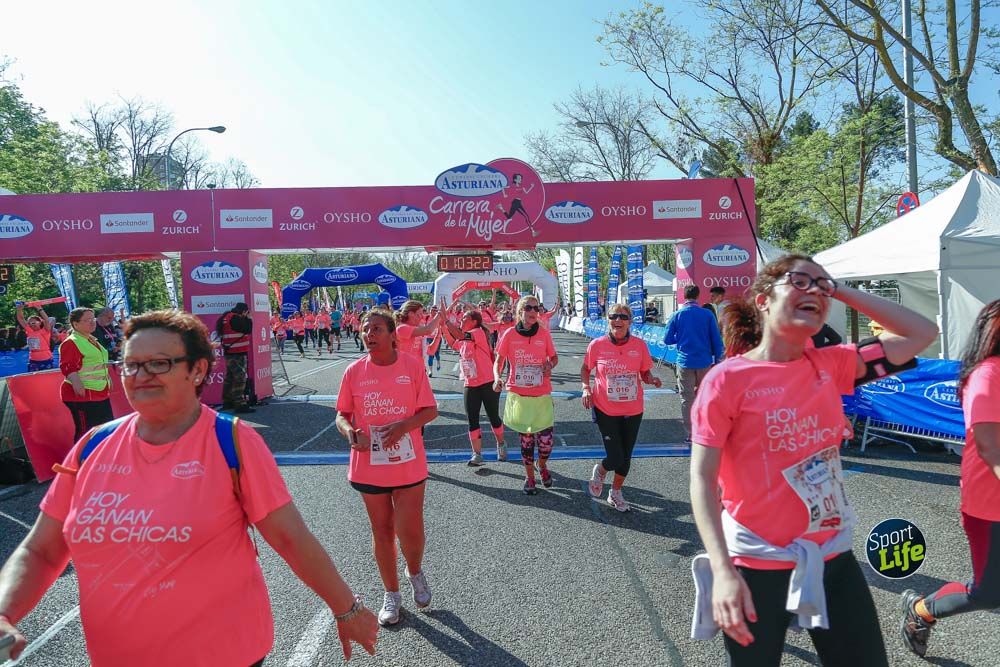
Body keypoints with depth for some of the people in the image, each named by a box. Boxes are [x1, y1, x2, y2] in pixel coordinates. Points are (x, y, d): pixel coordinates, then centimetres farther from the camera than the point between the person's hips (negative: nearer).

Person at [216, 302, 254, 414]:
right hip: (237, 354, -10)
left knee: (230, 377, 16)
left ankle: (227, 402, 25)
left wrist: (245, 318, 11)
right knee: (240, 378, -10)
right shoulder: (235, 318, -17)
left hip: (230, 353, 10)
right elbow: (247, 329, -16)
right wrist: (248, 318, -5)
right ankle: (240, 405, -11)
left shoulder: (227, 317, 15)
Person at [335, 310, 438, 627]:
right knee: (382, 531, 13)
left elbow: (430, 410, -2)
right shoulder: (354, 371, -2)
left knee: (410, 532, -2)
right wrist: (349, 431, -16)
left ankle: (415, 571, 34)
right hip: (369, 466, 2)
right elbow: (342, 414, 6)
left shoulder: (413, 365, -6)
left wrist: (405, 425, -21)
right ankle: (391, 594, 34)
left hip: (409, 465, -1)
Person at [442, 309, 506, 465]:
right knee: (472, 421, 3)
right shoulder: (463, 341, 12)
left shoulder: (479, 332, -12)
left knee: (493, 417, 8)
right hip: (470, 386, 7)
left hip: (488, 383, -7)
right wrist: (443, 328, 14)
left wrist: (446, 321, -18)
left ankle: (501, 445, 31)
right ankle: (477, 454, 11)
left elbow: (460, 335, -25)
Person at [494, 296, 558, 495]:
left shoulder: (544, 333, -2)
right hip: (518, 394, 0)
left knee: (546, 439, -2)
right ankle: (529, 476, 31)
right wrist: (497, 378, -19)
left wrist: (550, 365, -12)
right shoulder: (510, 334, -4)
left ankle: (542, 465, 32)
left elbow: (554, 357, 11)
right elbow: (498, 360, 0)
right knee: (525, 437, 11)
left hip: (542, 394, 0)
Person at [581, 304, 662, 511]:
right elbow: (585, 369, 8)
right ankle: (599, 471, 32)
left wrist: (652, 379, -14)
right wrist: (586, 387, -9)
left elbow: (645, 373, 8)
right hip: (606, 410, -2)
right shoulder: (597, 345, -8)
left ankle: (616, 493, 40)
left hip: (633, 410, 3)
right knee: (615, 459, -6)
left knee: (626, 457, 14)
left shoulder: (639, 345, -4)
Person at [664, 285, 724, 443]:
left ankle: (690, 434, 6)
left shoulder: (677, 315, -3)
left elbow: (667, 340, 2)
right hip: (705, 362, 1)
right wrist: (717, 360, 8)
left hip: (685, 363, -1)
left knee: (687, 399, 5)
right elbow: (717, 340, -2)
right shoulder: (707, 314, -3)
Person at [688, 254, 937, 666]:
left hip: (833, 557, 5)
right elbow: (702, 479, -16)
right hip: (757, 565, -5)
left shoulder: (831, 365, 2)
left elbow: (921, 334, 9)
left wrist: (841, 291, 1)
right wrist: (723, 570, -24)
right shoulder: (728, 379, -15)